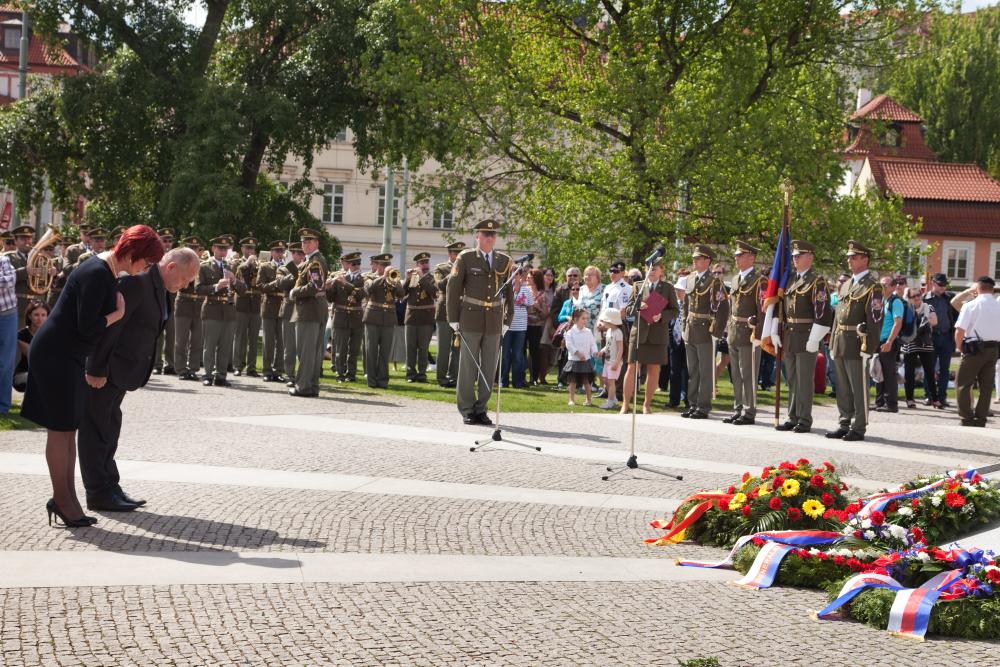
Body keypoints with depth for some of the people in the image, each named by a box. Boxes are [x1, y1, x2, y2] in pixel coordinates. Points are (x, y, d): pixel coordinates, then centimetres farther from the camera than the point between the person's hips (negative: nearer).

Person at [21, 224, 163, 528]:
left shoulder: (106, 271, 9)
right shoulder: (96, 274, -22)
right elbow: (87, 328, -25)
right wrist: (119, 313, -11)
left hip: (68, 355, 10)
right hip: (56, 354, -10)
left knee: (68, 428, 12)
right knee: (61, 428, -2)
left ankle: (65, 497, 18)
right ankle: (62, 499, 7)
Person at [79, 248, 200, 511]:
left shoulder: (161, 288, 8)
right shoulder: (137, 281, -23)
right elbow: (109, 325, -24)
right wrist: (97, 370, -22)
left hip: (121, 369, 10)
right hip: (103, 370, -10)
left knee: (109, 428, 16)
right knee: (97, 428, 0)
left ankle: (109, 487, 24)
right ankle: (98, 494, 6)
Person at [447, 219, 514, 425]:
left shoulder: (505, 261, 8)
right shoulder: (466, 258, 0)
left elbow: (509, 292, 13)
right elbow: (453, 288, 0)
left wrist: (508, 320, 8)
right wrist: (454, 319, -4)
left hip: (494, 321, 3)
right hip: (471, 320, -3)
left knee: (489, 368, 5)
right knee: (468, 365, 1)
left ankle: (481, 409, 14)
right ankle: (467, 410, 8)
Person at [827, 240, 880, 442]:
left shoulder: (872, 287, -7)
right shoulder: (845, 285, 18)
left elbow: (875, 319, -13)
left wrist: (869, 348, -19)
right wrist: (833, 344, 16)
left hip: (857, 344, -8)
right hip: (840, 345, 8)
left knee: (859, 388, -3)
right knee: (843, 388, 12)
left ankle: (859, 428, 3)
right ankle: (844, 425, 20)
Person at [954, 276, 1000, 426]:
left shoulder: (970, 306, -9)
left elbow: (959, 331, -12)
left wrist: (959, 347, 3)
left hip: (975, 350, -5)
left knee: (962, 384, 3)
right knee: (986, 386, 11)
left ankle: (966, 419, -2)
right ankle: (980, 419, 14)